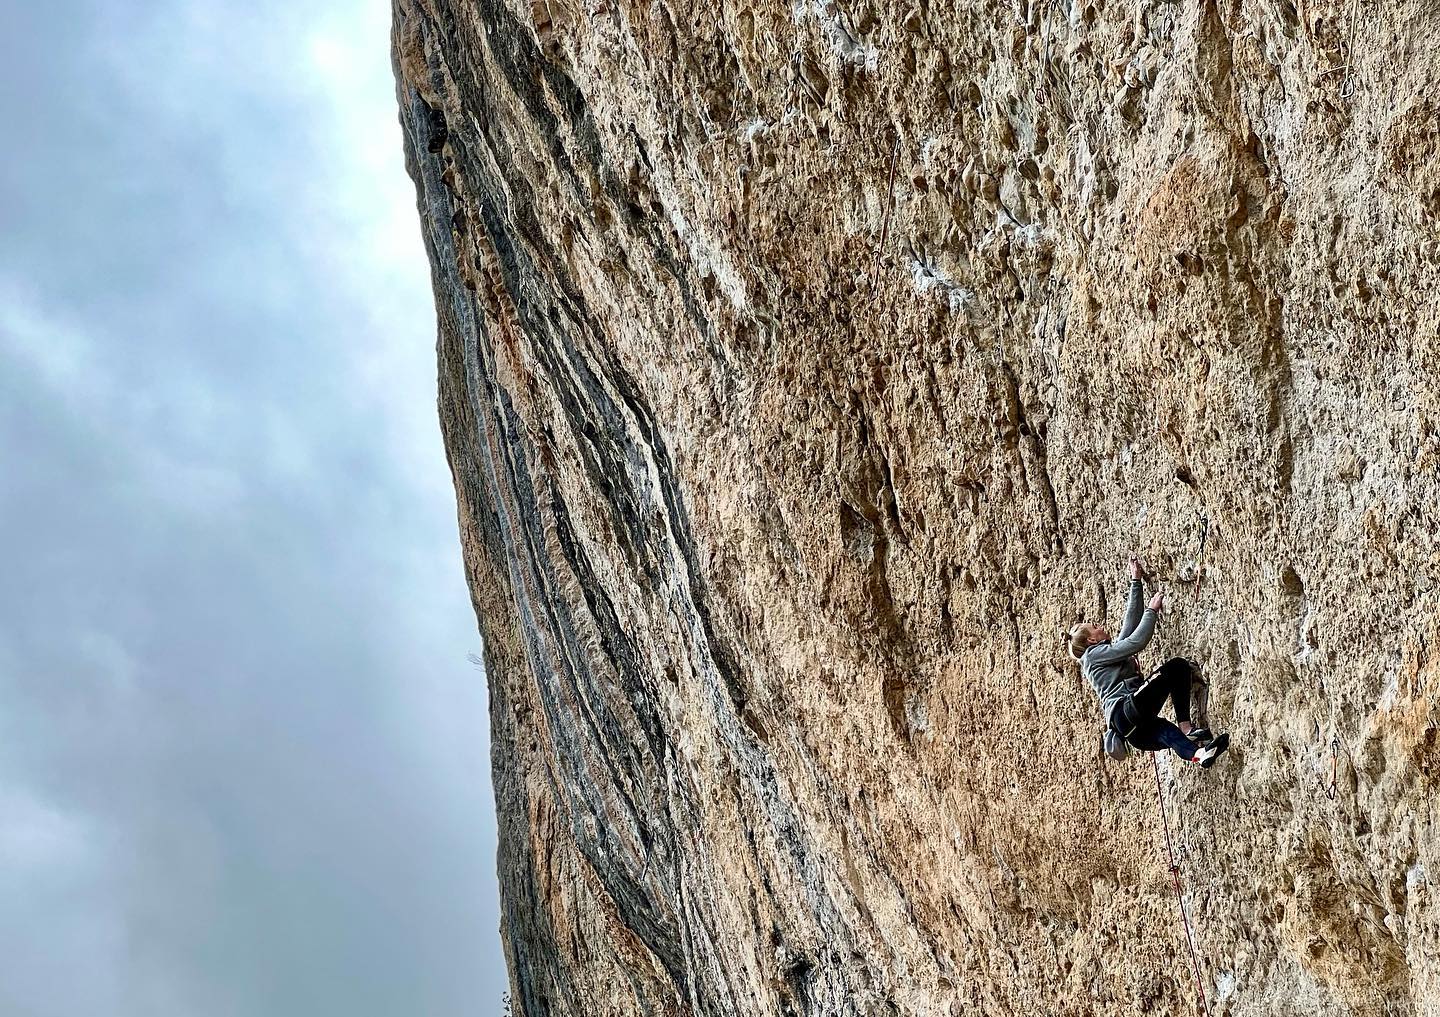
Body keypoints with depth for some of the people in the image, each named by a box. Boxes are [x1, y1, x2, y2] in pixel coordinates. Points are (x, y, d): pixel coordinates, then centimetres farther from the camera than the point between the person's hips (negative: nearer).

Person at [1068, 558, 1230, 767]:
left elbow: (1131, 620, 35)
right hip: (1125, 712, -10)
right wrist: (1152, 610, 5)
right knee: (1176, 666, -16)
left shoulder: (1110, 652, 33)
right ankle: (1186, 727, -22)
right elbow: (1136, 642, -6)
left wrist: (1136, 581, 37)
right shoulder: (1093, 654, 4)